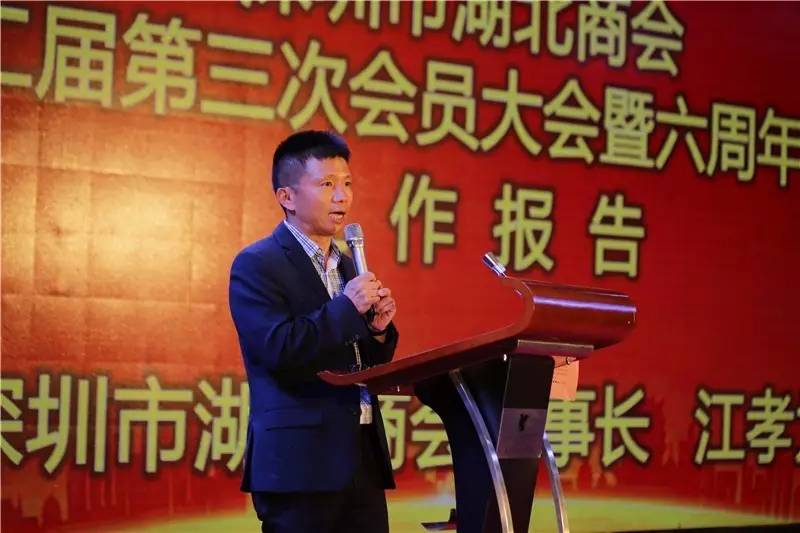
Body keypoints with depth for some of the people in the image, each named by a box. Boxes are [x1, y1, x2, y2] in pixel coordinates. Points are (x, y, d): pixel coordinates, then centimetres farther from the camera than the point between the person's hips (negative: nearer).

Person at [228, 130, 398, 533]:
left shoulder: (349, 266, 17)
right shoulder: (256, 265, -6)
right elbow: (279, 352, -19)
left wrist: (377, 329, 0)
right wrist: (347, 308, -15)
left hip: (363, 457, 7)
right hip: (299, 462, -7)